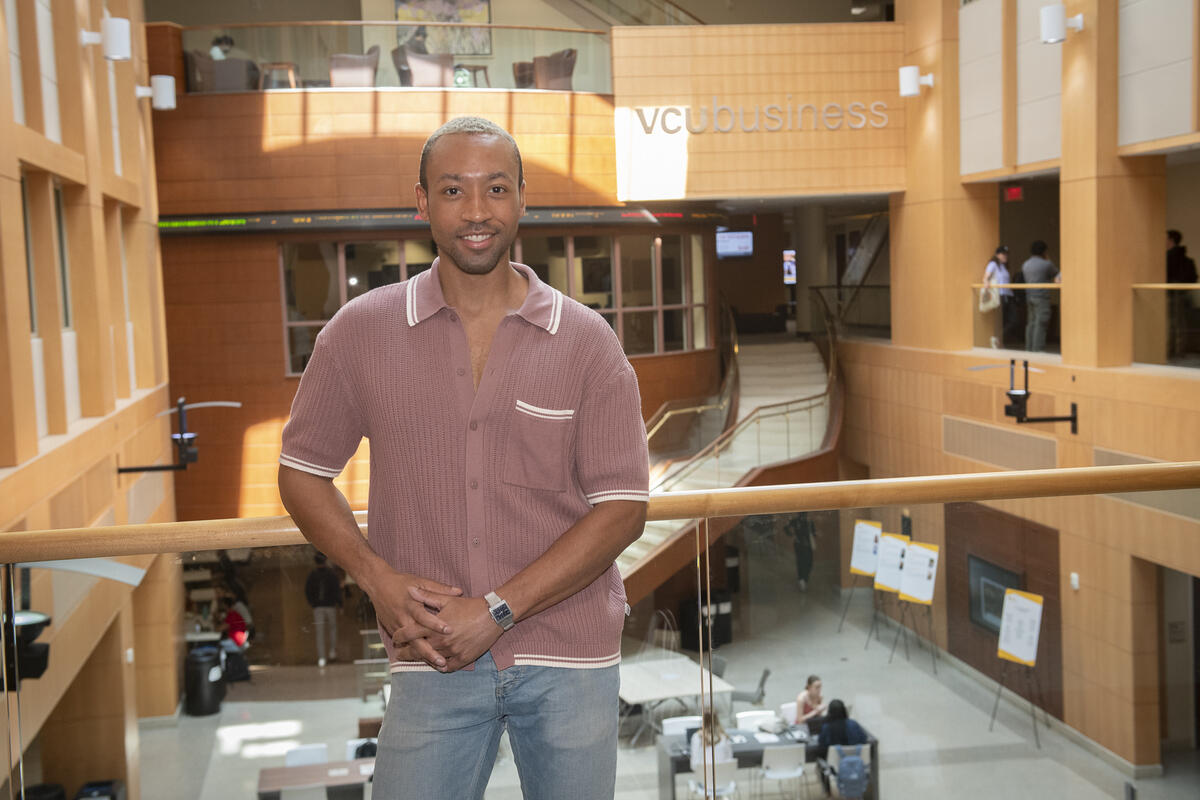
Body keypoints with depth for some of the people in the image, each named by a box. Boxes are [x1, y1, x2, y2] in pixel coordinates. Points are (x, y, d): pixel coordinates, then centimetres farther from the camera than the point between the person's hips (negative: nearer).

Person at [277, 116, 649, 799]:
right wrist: (378, 578, -8)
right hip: (434, 664, 0)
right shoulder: (361, 332, 0)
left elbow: (623, 508, -6)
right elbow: (302, 472, 8)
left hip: (570, 662, 0)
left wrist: (496, 611, -13)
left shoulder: (587, 342, -3)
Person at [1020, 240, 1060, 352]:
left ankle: (1029, 348, 8)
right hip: (1041, 297, -7)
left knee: (1031, 323, 9)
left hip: (1028, 297, 7)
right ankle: (1038, 349, -11)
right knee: (1040, 325, -7)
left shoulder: (1025, 265, 10)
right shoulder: (1046, 264, -8)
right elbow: (1056, 275, 6)